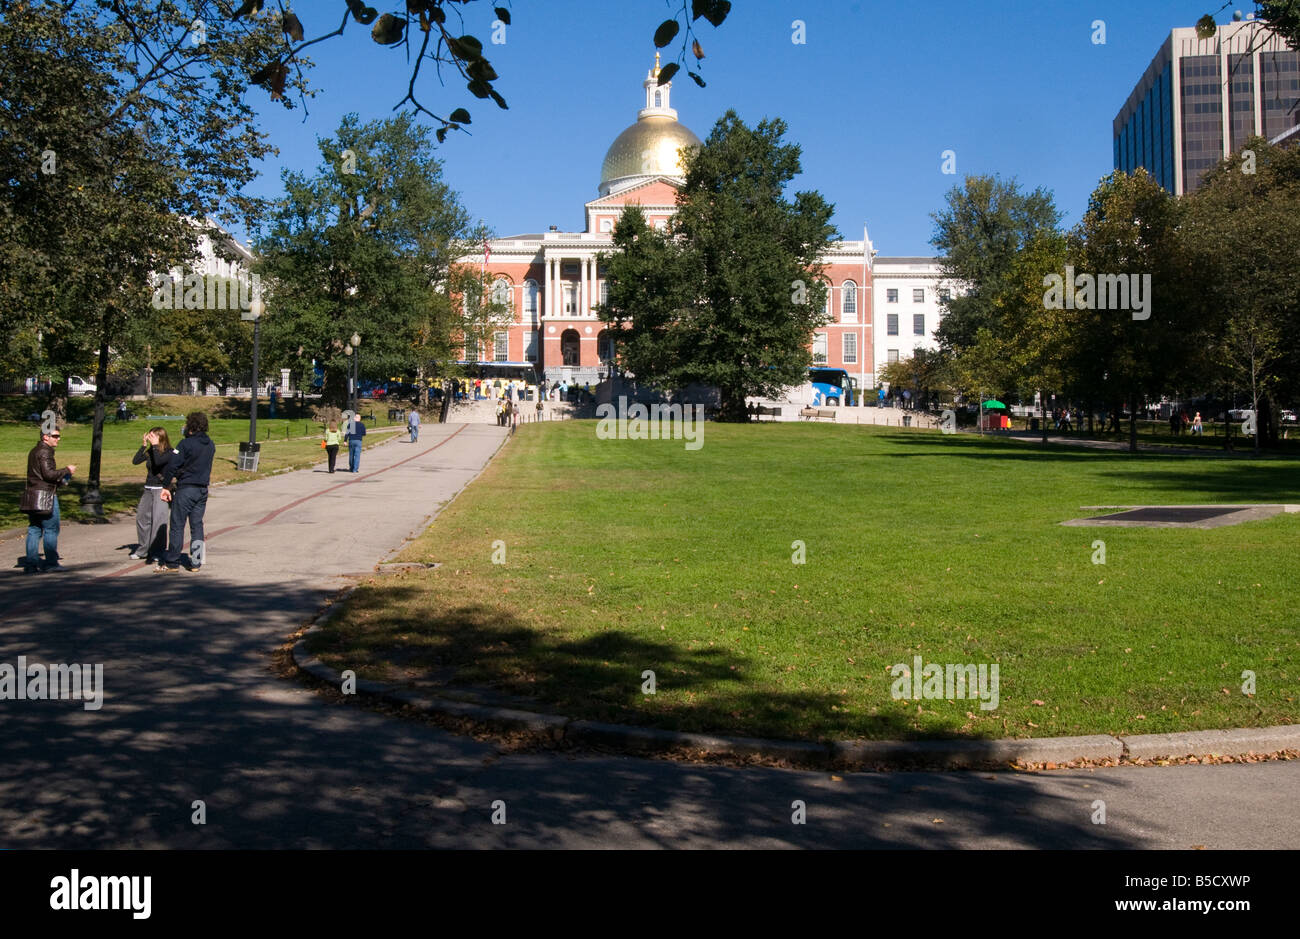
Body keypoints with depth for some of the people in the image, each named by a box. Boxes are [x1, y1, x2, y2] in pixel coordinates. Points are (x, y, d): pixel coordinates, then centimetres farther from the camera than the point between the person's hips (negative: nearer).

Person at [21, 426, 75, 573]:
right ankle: (51, 562, 1)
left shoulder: (34, 451, 18)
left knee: (34, 529, 9)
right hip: (45, 496, -9)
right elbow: (48, 474, -20)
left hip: (32, 496, 9)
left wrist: (60, 480, 19)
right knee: (51, 529, -2)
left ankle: (31, 562, 8)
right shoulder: (45, 452, -12)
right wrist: (66, 470, -9)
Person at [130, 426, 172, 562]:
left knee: (158, 520, -8)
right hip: (148, 489, 6)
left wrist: (155, 445, -17)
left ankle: (157, 552, -2)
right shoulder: (150, 451, 9)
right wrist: (143, 445, -4)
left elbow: (158, 461, -24)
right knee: (141, 517, 7)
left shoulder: (169, 452, -8)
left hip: (161, 489, -6)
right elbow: (135, 461, 1)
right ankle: (142, 550, 19)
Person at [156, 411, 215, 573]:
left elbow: (172, 465, -14)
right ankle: (196, 563, 10)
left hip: (186, 489, -6)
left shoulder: (186, 443, -14)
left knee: (177, 525, 2)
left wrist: (165, 486, -8)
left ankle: (172, 563, 6)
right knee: (197, 525, 10)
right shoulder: (211, 444, 7)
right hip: (203, 490, 6)